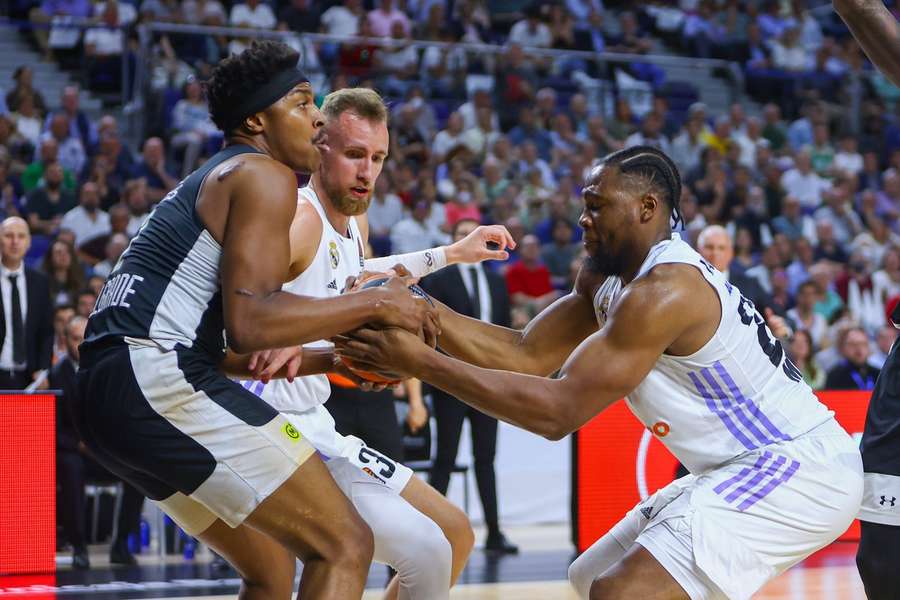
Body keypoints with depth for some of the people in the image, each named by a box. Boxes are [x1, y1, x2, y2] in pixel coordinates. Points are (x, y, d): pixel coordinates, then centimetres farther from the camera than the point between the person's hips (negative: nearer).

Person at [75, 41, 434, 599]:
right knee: (345, 546, -9)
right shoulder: (265, 176, -3)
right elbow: (249, 323, -17)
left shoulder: (209, 182, 28)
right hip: (161, 382, -10)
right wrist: (374, 304, -8)